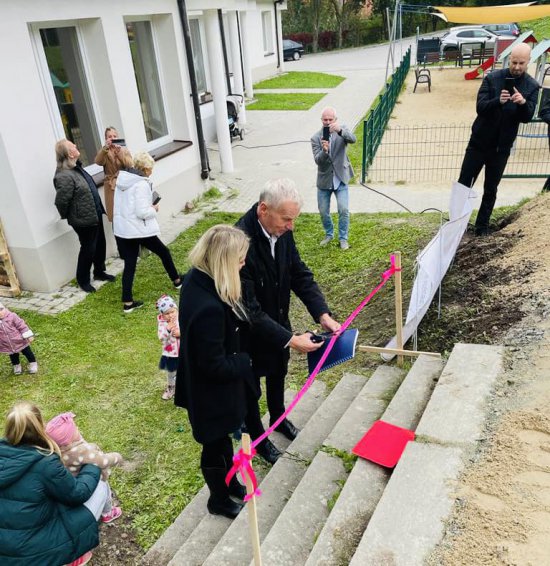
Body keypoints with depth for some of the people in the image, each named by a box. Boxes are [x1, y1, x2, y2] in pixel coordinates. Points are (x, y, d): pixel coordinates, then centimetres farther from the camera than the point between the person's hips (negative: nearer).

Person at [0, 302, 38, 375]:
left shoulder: (12, 316, -19)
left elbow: (22, 326, -14)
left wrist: (28, 336, -15)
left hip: (20, 341, -2)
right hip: (8, 346, 2)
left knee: (27, 353, 15)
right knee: (13, 357, 23)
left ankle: (33, 364, 38)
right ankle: (16, 366, 50)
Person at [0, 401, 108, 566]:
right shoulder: (45, 463, -26)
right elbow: (77, 493, -12)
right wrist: (93, 467, 4)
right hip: (37, 550, -7)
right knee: (100, 487, 2)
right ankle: (76, 552, 13)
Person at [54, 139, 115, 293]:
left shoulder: (76, 167, 5)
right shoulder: (64, 176, -27)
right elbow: (61, 201, -24)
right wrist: (67, 216, -6)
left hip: (95, 215, 9)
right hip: (84, 219, -9)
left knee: (100, 245, 19)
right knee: (88, 248, 5)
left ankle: (99, 272, 38)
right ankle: (83, 280, 23)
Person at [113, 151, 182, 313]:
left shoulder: (122, 179, 6)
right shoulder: (141, 184, -18)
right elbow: (142, 212, -23)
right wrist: (154, 209, -3)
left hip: (121, 228, 7)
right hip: (138, 229, -7)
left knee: (129, 264, 9)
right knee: (164, 252, 16)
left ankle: (127, 302, 9)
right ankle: (177, 281, 35)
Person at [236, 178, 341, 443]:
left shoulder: (282, 230, -14)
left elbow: (300, 274, -4)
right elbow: (249, 309, -33)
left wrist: (323, 314, -16)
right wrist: (290, 340, -31)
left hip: (278, 322, 7)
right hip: (251, 332, -6)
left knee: (278, 374, 29)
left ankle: (278, 417, 56)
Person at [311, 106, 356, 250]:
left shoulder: (342, 130, -5)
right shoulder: (316, 138, -6)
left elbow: (353, 139, -27)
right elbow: (317, 160, -16)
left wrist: (340, 130, -45)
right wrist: (324, 151, -38)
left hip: (340, 178, -1)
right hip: (324, 179, 1)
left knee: (344, 210, -8)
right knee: (323, 211, 10)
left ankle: (343, 238, 11)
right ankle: (329, 234, 35)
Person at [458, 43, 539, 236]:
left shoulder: (532, 86, -1)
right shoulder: (492, 78, -6)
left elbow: (527, 117, -8)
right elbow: (480, 107, -14)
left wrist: (523, 103, -29)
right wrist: (498, 101, -33)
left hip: (502, 147, 1)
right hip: (479, 142, -1)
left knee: (491, 190, 10)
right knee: (463, 184, 1)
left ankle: (482, 226, 21)